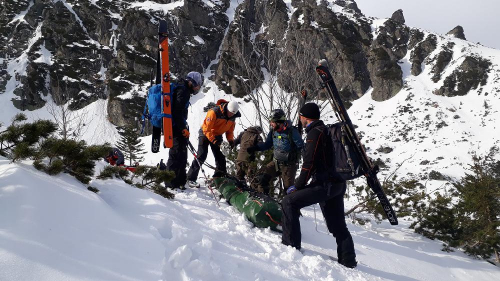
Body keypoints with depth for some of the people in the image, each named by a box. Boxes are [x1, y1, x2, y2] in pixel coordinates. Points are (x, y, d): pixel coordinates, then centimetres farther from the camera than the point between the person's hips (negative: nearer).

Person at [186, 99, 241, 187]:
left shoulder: (232, 117, -5)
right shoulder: (214, 112, -28)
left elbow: (230, 130, 6)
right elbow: (207, 128, -27)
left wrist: (231, 140, -13)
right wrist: (214, 140, -33)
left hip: (217, 136, 6)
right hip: (205, 134, -6)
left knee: (220, 157, 7)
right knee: (201, 156, -13)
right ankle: (191, 178, -9)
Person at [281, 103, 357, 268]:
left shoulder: (315, 133, -11)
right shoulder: (327, 130, 18)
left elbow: (309, 163, -17)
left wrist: (298, 186, -8)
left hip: (325, 184, -10)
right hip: (338, 184, 10)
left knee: (289, 203, -6)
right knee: (337, 224, 18)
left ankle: (290, 244, -3)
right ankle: (348, 260, 24)